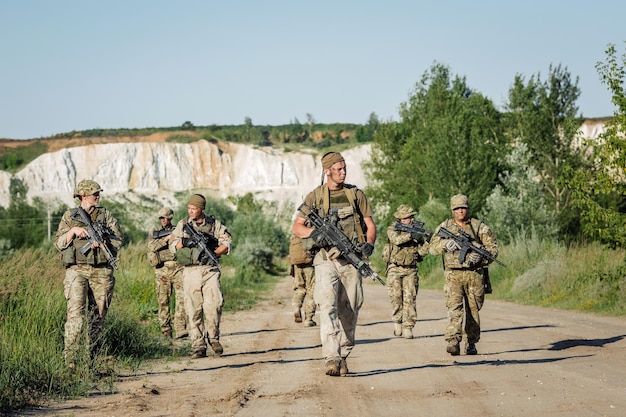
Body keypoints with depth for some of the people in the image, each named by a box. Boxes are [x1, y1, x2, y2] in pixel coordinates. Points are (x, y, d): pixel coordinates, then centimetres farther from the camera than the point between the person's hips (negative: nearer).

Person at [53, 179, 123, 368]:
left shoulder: (105, 215, 11)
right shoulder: (69, 216, 10)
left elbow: (119, 240, 6)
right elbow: (58, 243, 7)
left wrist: (101, 242, -12)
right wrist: (73, 231, -8)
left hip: (101, 272, 2)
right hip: (76, 270, -2)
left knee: (98, 315, 5)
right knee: (75, 312, -16)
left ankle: (94, 357, 14)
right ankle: (70, 358, -21)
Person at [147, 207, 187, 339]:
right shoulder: (154, 232, 12)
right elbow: (151, 246, -4)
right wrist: (165, 239, -13)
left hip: (177, 268, -1)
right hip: (162, 269, 1)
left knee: (181, 297, -14)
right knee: (163, 301, 2)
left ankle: (180, 328, -21)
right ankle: (165, 330, 8)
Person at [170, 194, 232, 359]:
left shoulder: (214, 224, 7)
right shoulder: (182, 224, 10)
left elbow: (227, 242, 6)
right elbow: (172, 245, 8)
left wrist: (213, 253, -10)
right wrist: (185, 242, -11)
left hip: (210, 270, -1)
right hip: (191, 272, 1)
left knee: (214, 304, -16)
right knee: (194, 310, -2)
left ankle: (213, 337, 4)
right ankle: (198, 346, 2)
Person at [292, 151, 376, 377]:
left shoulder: (356, 194, 10)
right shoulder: (314, 197, 7)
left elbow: (370, 225, 11)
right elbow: (296, 227, 8)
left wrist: (369, 243, -10)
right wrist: (313, 233, -13)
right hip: (326, 259, -2)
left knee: (349, 311, 6)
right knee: (327, 306, -18)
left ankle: (343, 356, 19)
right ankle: (332, 358, -26)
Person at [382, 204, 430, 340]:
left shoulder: (417, 230, 8)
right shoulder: (392, 229, 1)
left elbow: (422, 252, 1)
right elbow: (396, 239, -23)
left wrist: (426, 241, -15)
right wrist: (411, 235, -28)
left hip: (410, 270, 2)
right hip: (395, 269, -2)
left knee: (409, 298, -6)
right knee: (396, 298, -4)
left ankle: (408, 327, -6)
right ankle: (397, 322, 13)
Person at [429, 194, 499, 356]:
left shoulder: (480, 227, 6)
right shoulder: (444, 227, 10)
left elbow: (493, 248, 3)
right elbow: (433, 248, 7)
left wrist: (481, 256, -17)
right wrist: (445, 244, -14)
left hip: (475, 275, 1)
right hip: (453, 274, -1)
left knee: (473, 310, 6)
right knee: (454, 307, -16)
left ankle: (471, 343, 18)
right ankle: (453, 342, -26)